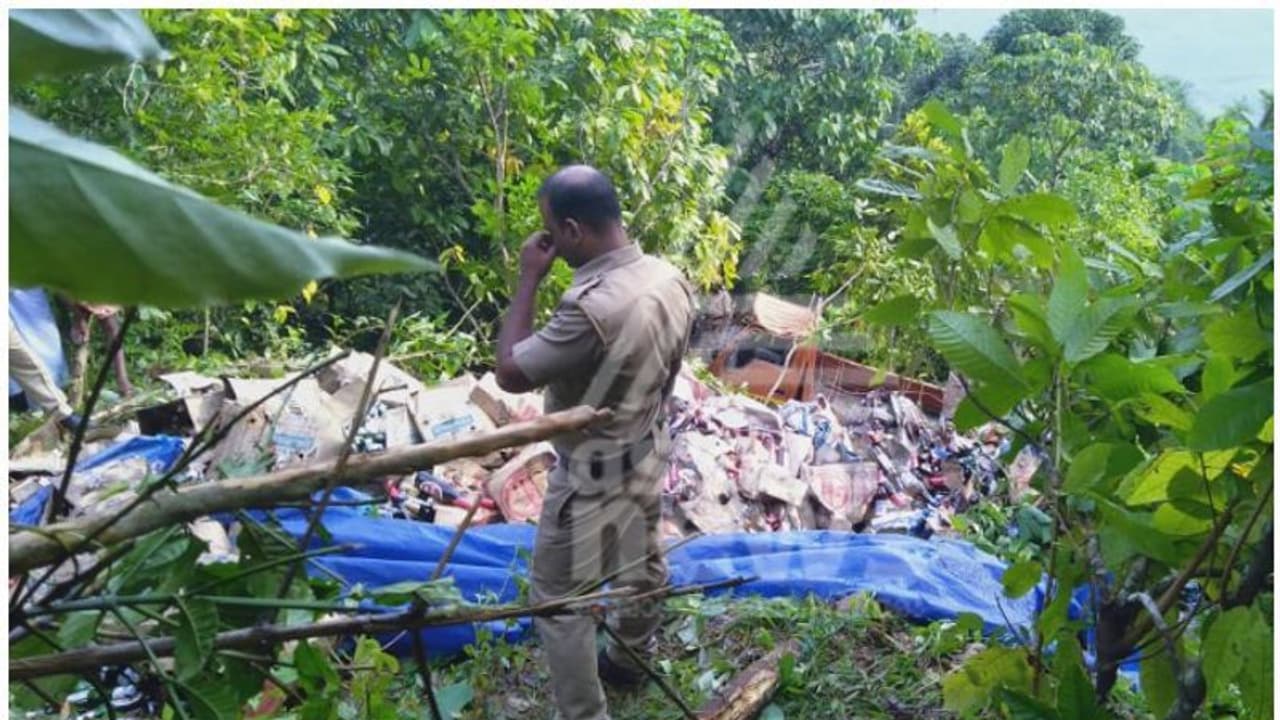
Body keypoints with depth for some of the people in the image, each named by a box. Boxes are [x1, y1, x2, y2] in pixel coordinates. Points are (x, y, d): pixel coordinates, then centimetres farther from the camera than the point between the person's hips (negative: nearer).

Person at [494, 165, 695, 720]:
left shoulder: (592, 306, -35)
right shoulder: (669, 279, -7)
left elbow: (510, 373, -24)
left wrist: (528, 280, -19)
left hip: (594, 475, -9)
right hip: (648, 454, 9)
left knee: (560, 602, 9)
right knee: (641, 566, 28)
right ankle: (627, 660, 52)